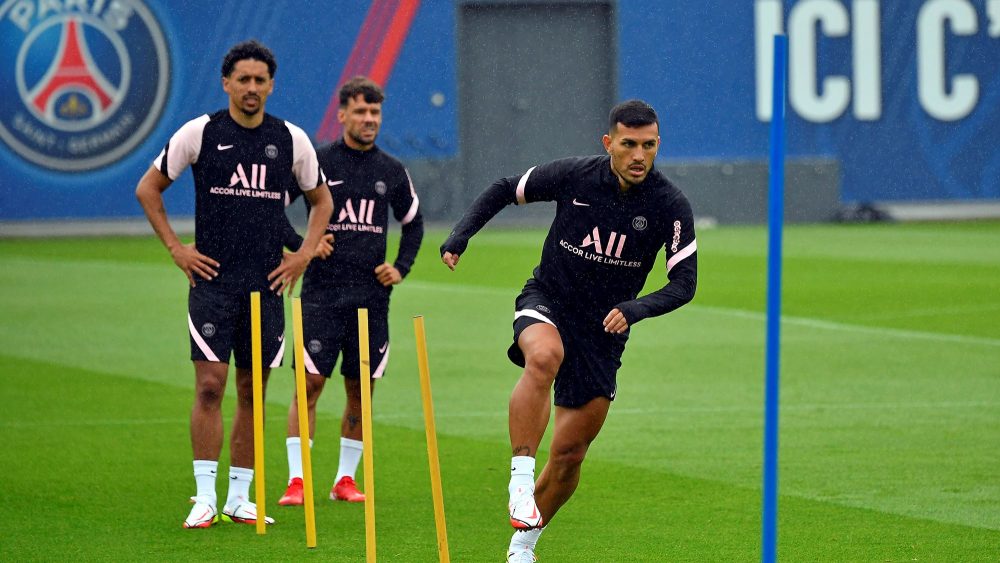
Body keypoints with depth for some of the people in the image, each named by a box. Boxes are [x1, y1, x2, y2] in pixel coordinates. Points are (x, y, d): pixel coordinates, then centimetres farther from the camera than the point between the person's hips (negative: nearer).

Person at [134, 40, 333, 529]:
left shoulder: (291, 139, 5)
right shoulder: (200, 133, -2)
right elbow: (148, 188, 7)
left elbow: (321, 199, 20)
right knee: (210, 385, -9)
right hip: (212, 278, -3)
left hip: (267, 284, 3)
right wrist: (175, 247, 0)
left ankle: (240, 498, 13)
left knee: (252, 392, 6)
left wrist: (304, 254, 8)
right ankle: (205, 498, -6)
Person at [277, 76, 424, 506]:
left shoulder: (392, 172, 9)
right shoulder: (317, 162, -1)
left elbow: (413, 223, 25)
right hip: (323, 293, -3)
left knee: (360, 389, 5)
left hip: (372, 295, 3)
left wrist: (401, 268, 13)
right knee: (310, 382, -9)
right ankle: (297, 480, -7)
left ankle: (345, 479, 15)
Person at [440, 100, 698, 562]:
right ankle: (520, 477, -38)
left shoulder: (670, 206, -12)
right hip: (547, 302, -2)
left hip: (605, 329, 2)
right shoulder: (574, 176, -12)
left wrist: (636, 308, -28)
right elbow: (505, 190, 4)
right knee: (544, 357, -39)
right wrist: (460, 236, -9)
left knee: (570, 452, 3)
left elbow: (684, 283, -10)